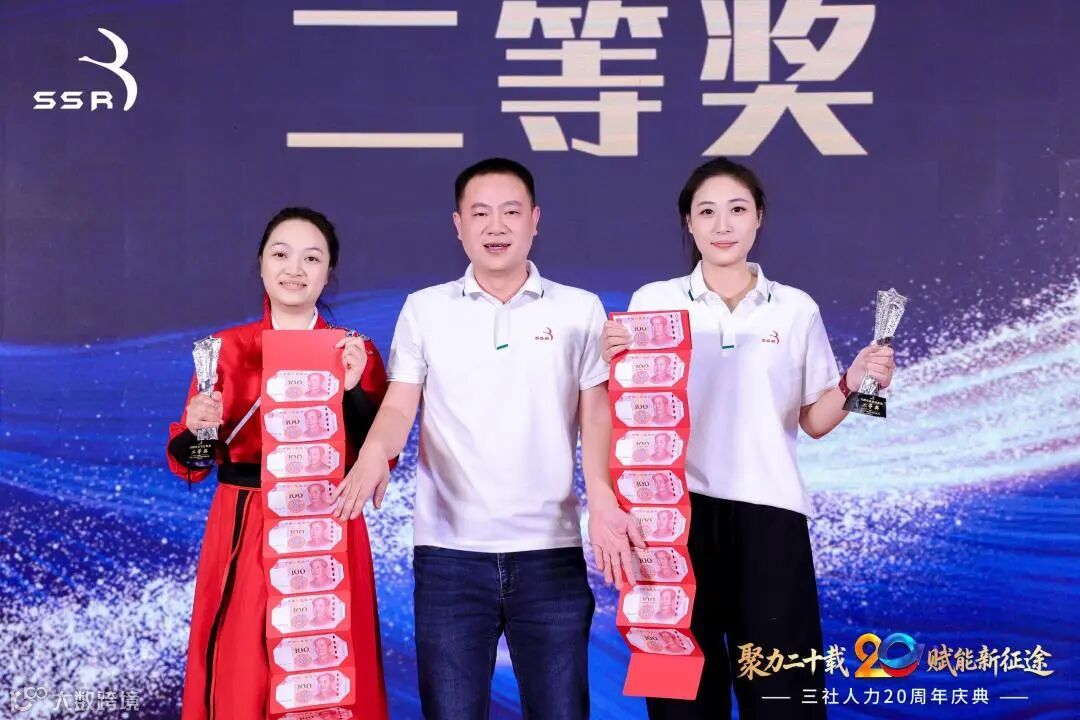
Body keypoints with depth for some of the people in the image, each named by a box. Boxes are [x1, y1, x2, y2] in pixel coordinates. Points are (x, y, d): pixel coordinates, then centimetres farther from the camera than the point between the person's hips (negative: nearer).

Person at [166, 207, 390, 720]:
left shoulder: (356, 352, 4)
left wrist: (353, 389, -15)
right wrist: (196, 430, -17)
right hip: (242, 537, 0)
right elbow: (189, 465, 4)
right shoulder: (226, 348, 5)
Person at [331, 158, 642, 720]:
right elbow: (399, 406, 2)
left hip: (550, 550, 0)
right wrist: (374, 452, -21)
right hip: (449, 551, 0)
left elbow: (595, 415, 3)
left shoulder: (579, 310, 6)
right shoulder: (424, 309, 7)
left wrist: (602, 497, -15)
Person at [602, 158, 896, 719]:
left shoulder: (797, 309, 8)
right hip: (681, 508, 0)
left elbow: (813, 421, 9)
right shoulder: (653, 301, 5)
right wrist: (615, 362, -13)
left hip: (768, 510, 1)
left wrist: (853, 384, -9)